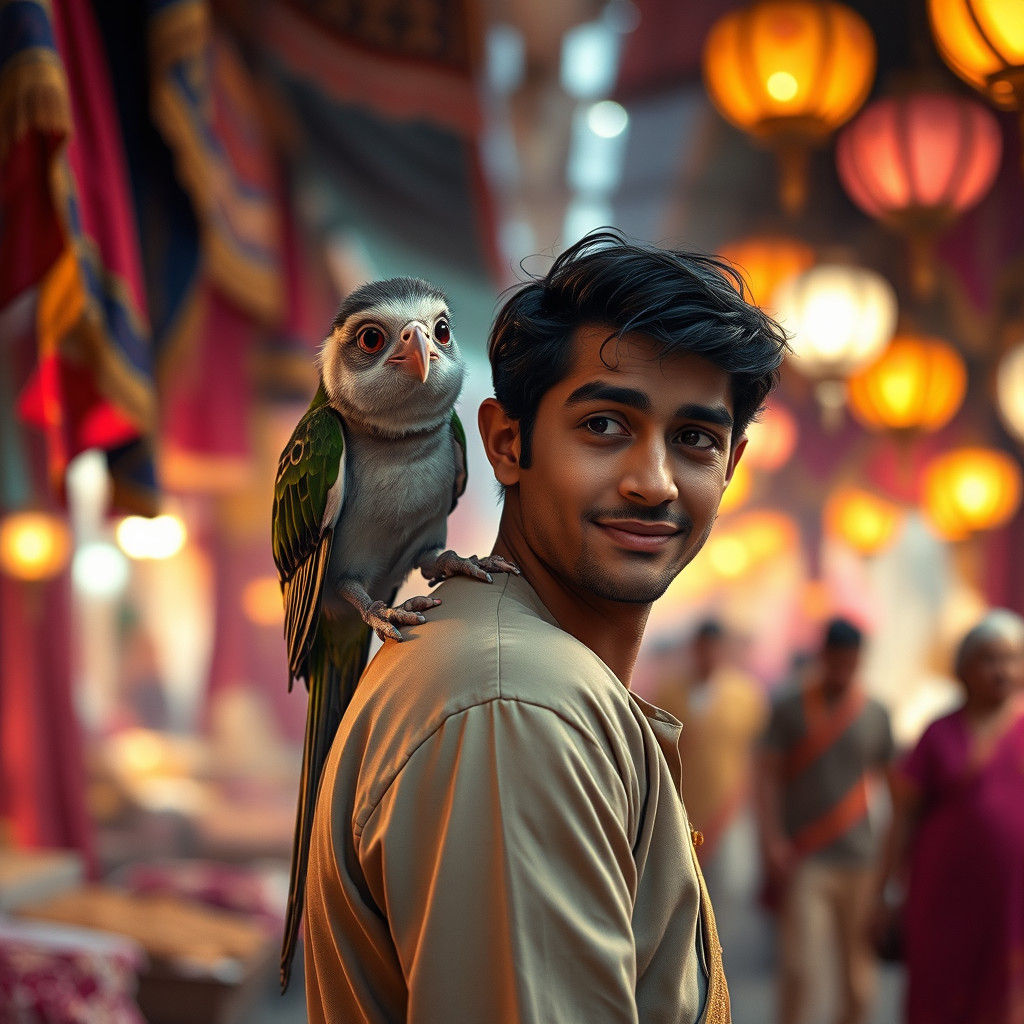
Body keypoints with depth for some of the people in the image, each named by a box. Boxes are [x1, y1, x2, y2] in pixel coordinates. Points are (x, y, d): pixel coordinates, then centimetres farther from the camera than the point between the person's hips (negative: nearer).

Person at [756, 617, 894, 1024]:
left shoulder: (876, 714, 6)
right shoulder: (789, 709, 1)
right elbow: (769, 777, -2)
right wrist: (772, 839, -12)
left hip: (859, 858, 2)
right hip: (803, 858, -2)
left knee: (858, 965, 6)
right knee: (799, 962, -11)